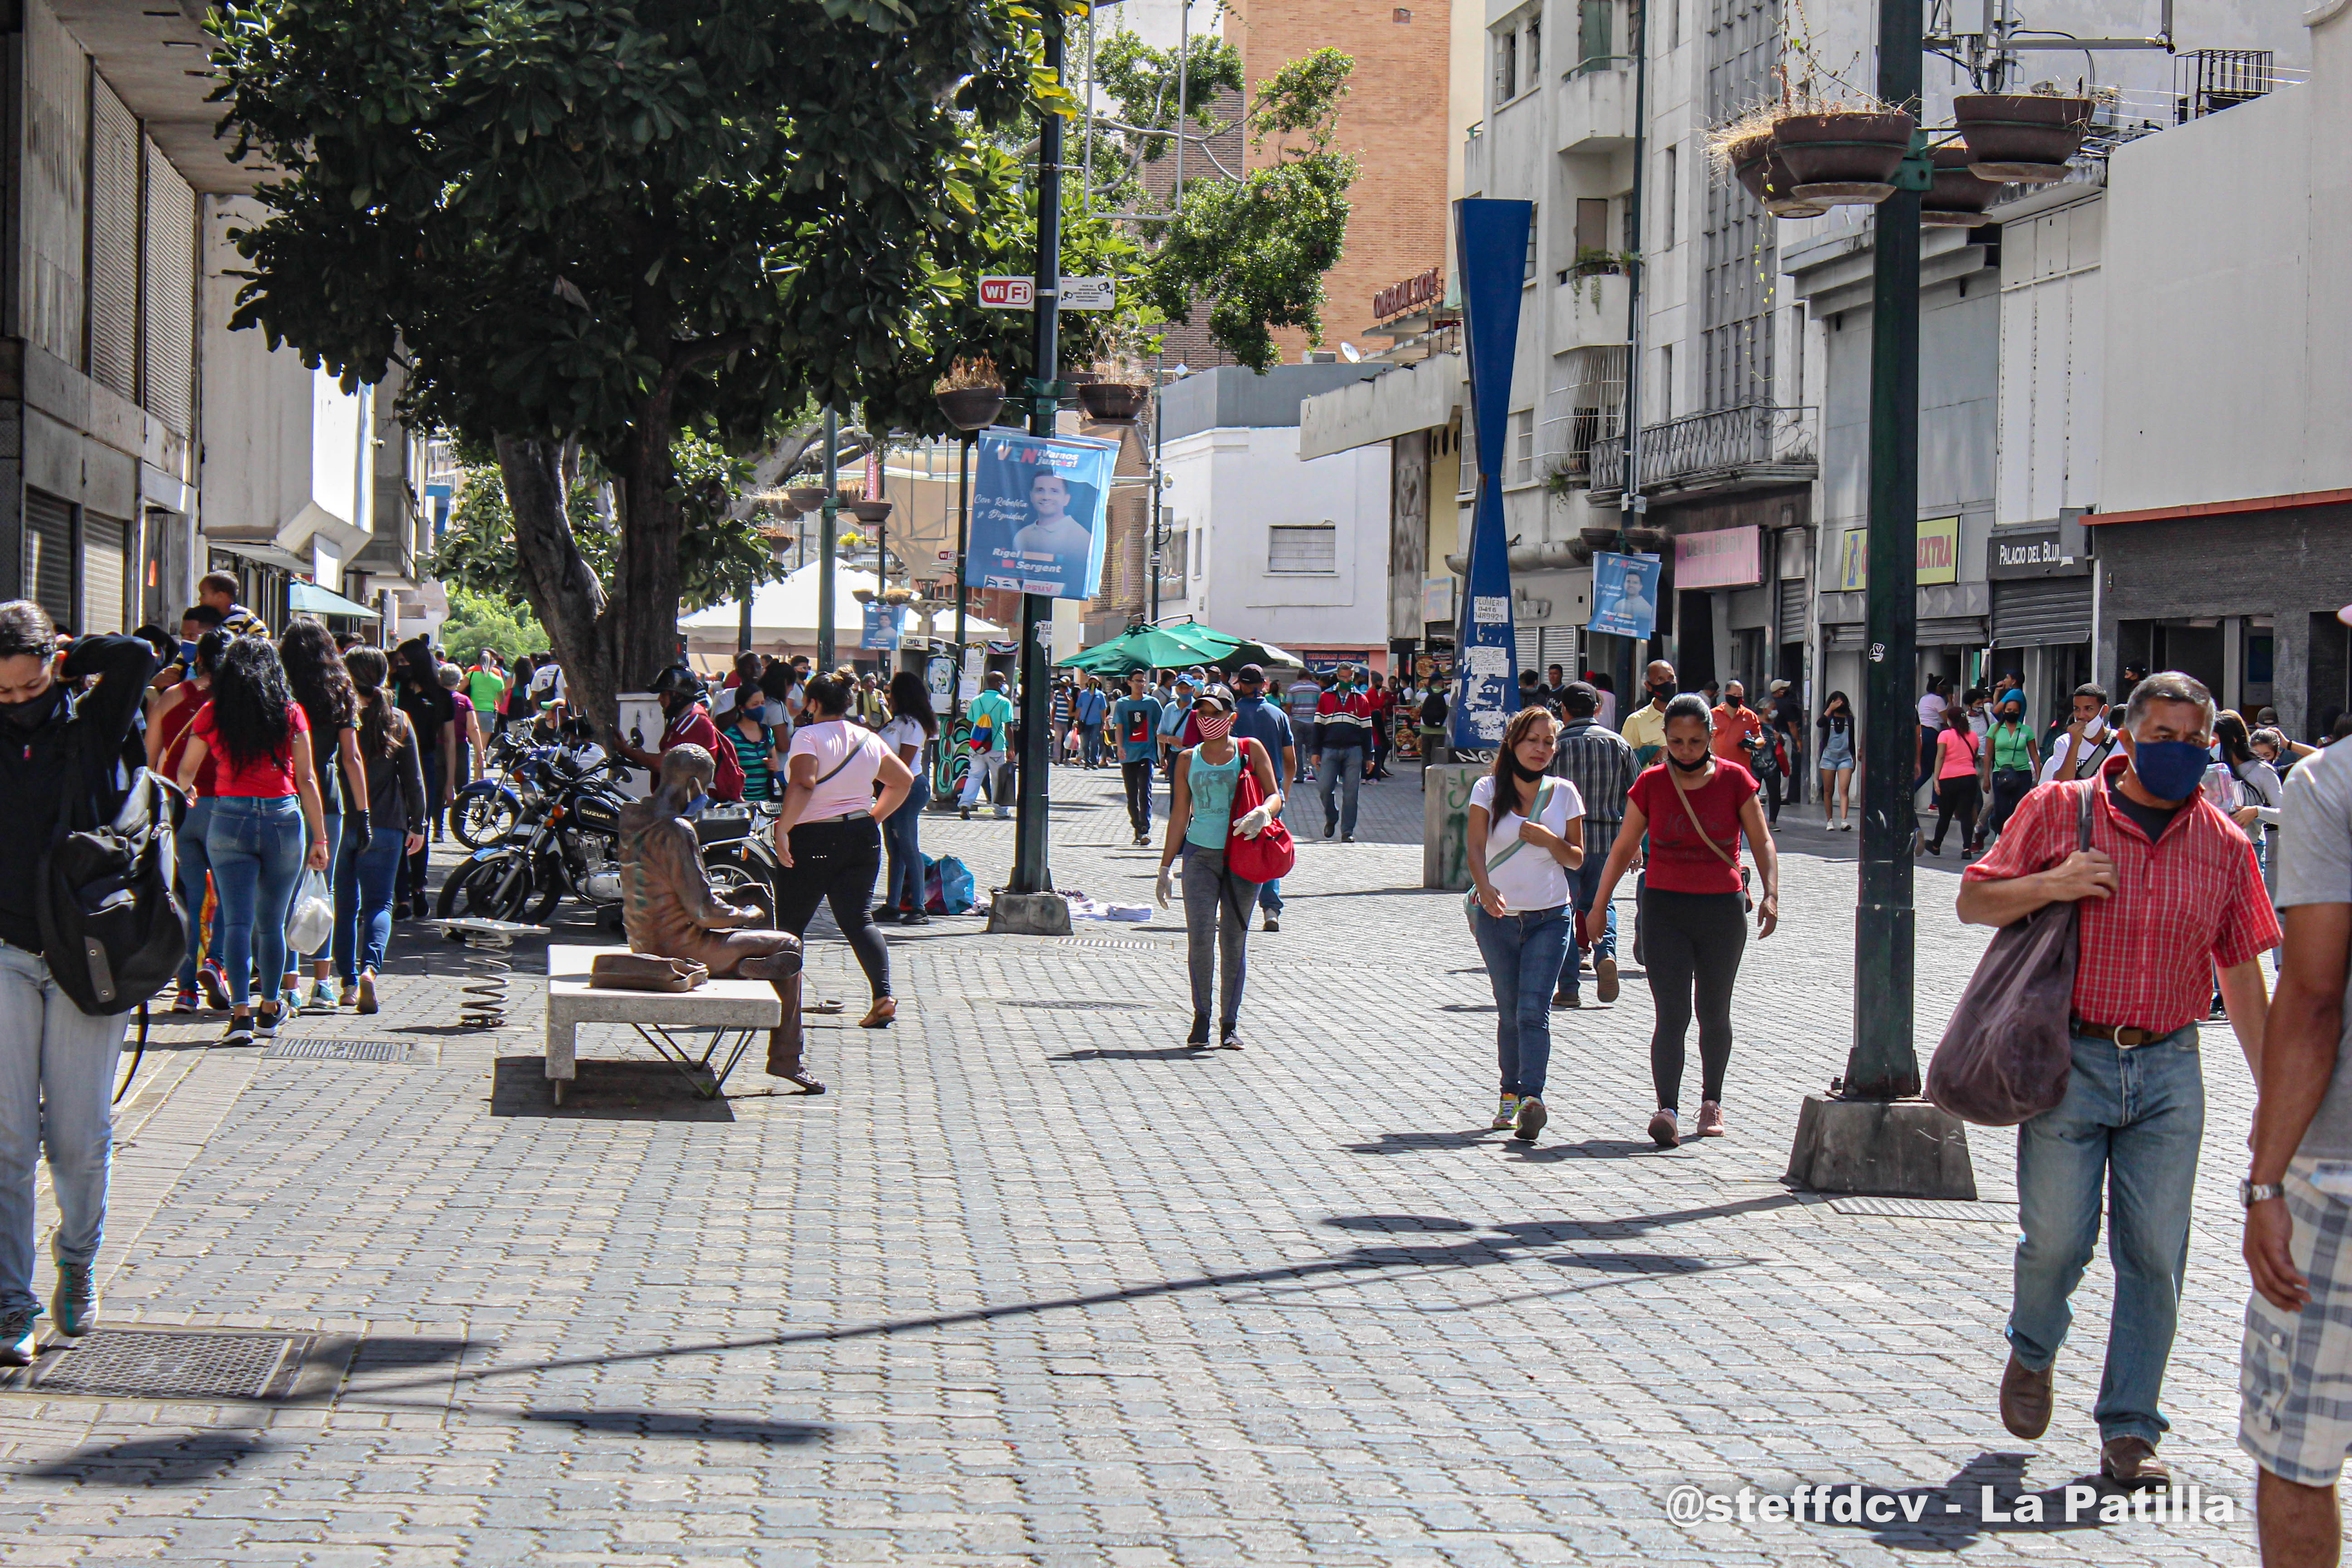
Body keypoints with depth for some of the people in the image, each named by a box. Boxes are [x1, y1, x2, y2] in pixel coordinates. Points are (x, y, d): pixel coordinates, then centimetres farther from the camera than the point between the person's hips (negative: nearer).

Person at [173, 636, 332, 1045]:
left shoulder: (213, 715, 2)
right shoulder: (291, 713, 1)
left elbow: (185, 773, 14)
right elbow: (307, 779, 1)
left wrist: (182, 792, 37)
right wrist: (319, 838, 6)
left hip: (230, 818, -1)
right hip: (284, 817, 1)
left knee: (237, 921, -4)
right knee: (271, 922, 14)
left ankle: (241, 1011, -17)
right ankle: (270, 1009, 25)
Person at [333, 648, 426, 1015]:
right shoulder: (398, 721, 0)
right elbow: (414, 778, 3)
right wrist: (417, 824, 12)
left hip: (338, 821, -1)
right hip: (385, 826, 1)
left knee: (344, 905, 11)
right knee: (378, 902, 3)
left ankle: (349, 983, 11)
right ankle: (369, 967, -22)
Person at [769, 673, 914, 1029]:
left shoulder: (809, 737, -10)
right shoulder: (869, 740, 10)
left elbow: (803, 784, -24)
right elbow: (903, 781, 16)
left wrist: (783, 829, -21)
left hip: (814, 840, -6)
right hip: (862, 837, 6)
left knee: (790, 922, 7)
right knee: (859, 919, 3)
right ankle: (884, 996, -13)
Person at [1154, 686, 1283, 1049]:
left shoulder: (1250, 751, 4)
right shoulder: (1188, 760, 10)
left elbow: (1275, 797, 2)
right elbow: (1179, 815, 13)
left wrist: (1262, 814, -22)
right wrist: (1166, 866, 10)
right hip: (1201, 853, 1)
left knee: (1234, 938, 0)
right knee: (1200, 936, -11)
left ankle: (1231, 1023, 9)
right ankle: (1201, 1017, 1)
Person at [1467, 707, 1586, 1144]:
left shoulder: (1564, 793, 3)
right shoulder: (1489, 790, 0)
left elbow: (1577, 859, 7)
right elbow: (1476, 848, -10)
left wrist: (1548, 840, -14)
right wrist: (1485, 888, -30)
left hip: (1550, 919, -1)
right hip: (1497, 916, 1)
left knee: (1534, 1010, -14)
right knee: (1510, 1012, 8)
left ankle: (1532, 1099, -23)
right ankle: (1511, 1092, 23)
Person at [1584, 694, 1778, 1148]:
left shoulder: (1734, 780, 0)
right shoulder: (1651, 784, 1)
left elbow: (1762, 842, 3)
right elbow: (1623, 849, 10)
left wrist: (1770, 894, -11)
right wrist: (1598, 906, 8)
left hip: (1722, 909, 1)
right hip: (1665, 909, -1)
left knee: (1714, 1014, 12)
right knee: (1671, 1016, -12)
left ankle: (1711, 1101, 31)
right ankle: (1668, 1111, -20)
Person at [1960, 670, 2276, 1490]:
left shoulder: (2224, 845, 6)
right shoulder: (2057, 811, -1)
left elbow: (2244, 978, 11)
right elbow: (1973, 901, 5)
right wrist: (2051, 885, -14)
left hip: (2169, 1069, 2)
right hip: (2069, 1060, -2)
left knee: (2154, 1254, -1)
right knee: (2056, 1240, -3)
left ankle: (2129, 1431, 10)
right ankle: (2031, 1354, 29)